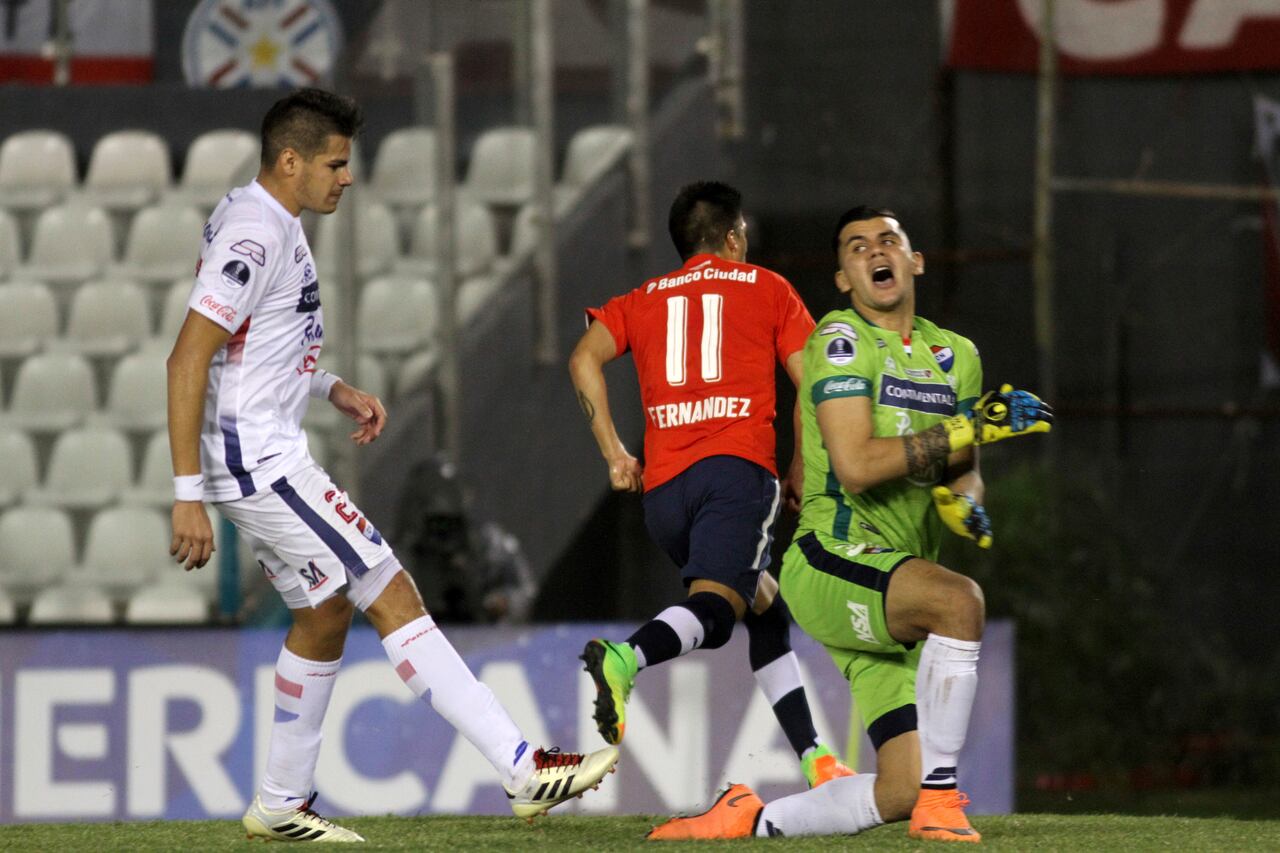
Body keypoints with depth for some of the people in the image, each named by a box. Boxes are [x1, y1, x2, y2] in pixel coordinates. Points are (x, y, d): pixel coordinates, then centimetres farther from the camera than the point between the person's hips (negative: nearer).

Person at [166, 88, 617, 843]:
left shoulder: (271, 224, 14)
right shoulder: (254, 235, -18)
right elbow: (188, 361, -22)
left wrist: (334, 389, 13)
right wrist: (189, 496, -24)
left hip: (269, 459, 11)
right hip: (261, 462, -11)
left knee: (325, 613, 18)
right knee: (394, 597, -12)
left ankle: (281, 805, 26)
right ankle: (524, 769, -14)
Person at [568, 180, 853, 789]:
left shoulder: (640, 301, 23)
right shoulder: (766, 288, 17)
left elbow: (585, 358, 5)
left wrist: (614, 453, 7)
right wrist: (801, 469, 20)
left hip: (663, 487, 5)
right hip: (739, 466, -5)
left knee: (765, 610, 20)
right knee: (712, 611, -21)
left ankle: (815, 761, 18)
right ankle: (627, 657, -52)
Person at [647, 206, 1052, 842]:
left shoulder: (954, 354, 17)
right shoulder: (841, 339, -5)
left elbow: (962, 470, 17)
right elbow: (858, 466, -17)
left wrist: (961, 502, -8)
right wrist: (970, 429, -19)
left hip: (894, 601, 7)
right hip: (831, 557, -7)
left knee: (901, 794, -3)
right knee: (959, 599, -38)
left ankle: (753, 821, 18)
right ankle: (941, 798, -29)